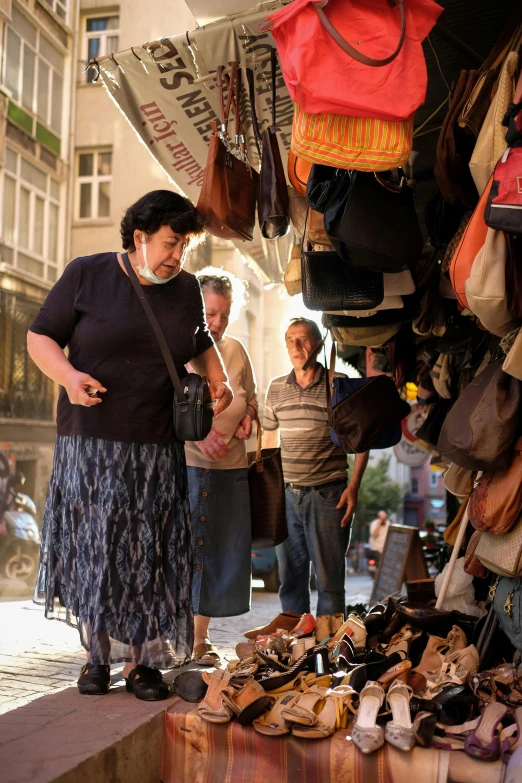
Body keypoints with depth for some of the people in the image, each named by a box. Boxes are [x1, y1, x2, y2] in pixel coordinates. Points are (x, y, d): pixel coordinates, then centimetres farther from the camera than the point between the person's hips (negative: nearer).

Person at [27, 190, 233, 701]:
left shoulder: (187, 289, 9)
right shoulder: (87, 275, -1)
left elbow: (200, 344, 26)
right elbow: (40, 337, 1)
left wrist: (218, 380, 7)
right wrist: (68, 376, -18)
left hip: (157, 449, 2)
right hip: (89, 442, -2)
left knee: (149, 557, 3)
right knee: (91, 549, 3)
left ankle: (140, 661, 14)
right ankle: (97, 654, 18)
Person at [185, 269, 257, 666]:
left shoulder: (235, 350, 15)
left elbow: (250, 396, 26)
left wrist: (247, 416, 4)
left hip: (231, 467, 5)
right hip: (185, 463, -5)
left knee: (222, 553, 7)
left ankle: (200, 639, 19)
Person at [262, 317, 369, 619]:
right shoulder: (276, 388, 10)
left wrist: (353, 487, -8)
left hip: (327, 494, -4)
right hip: (285, 493, 4)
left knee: (329, 574, 0)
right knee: (289, 572, 10)